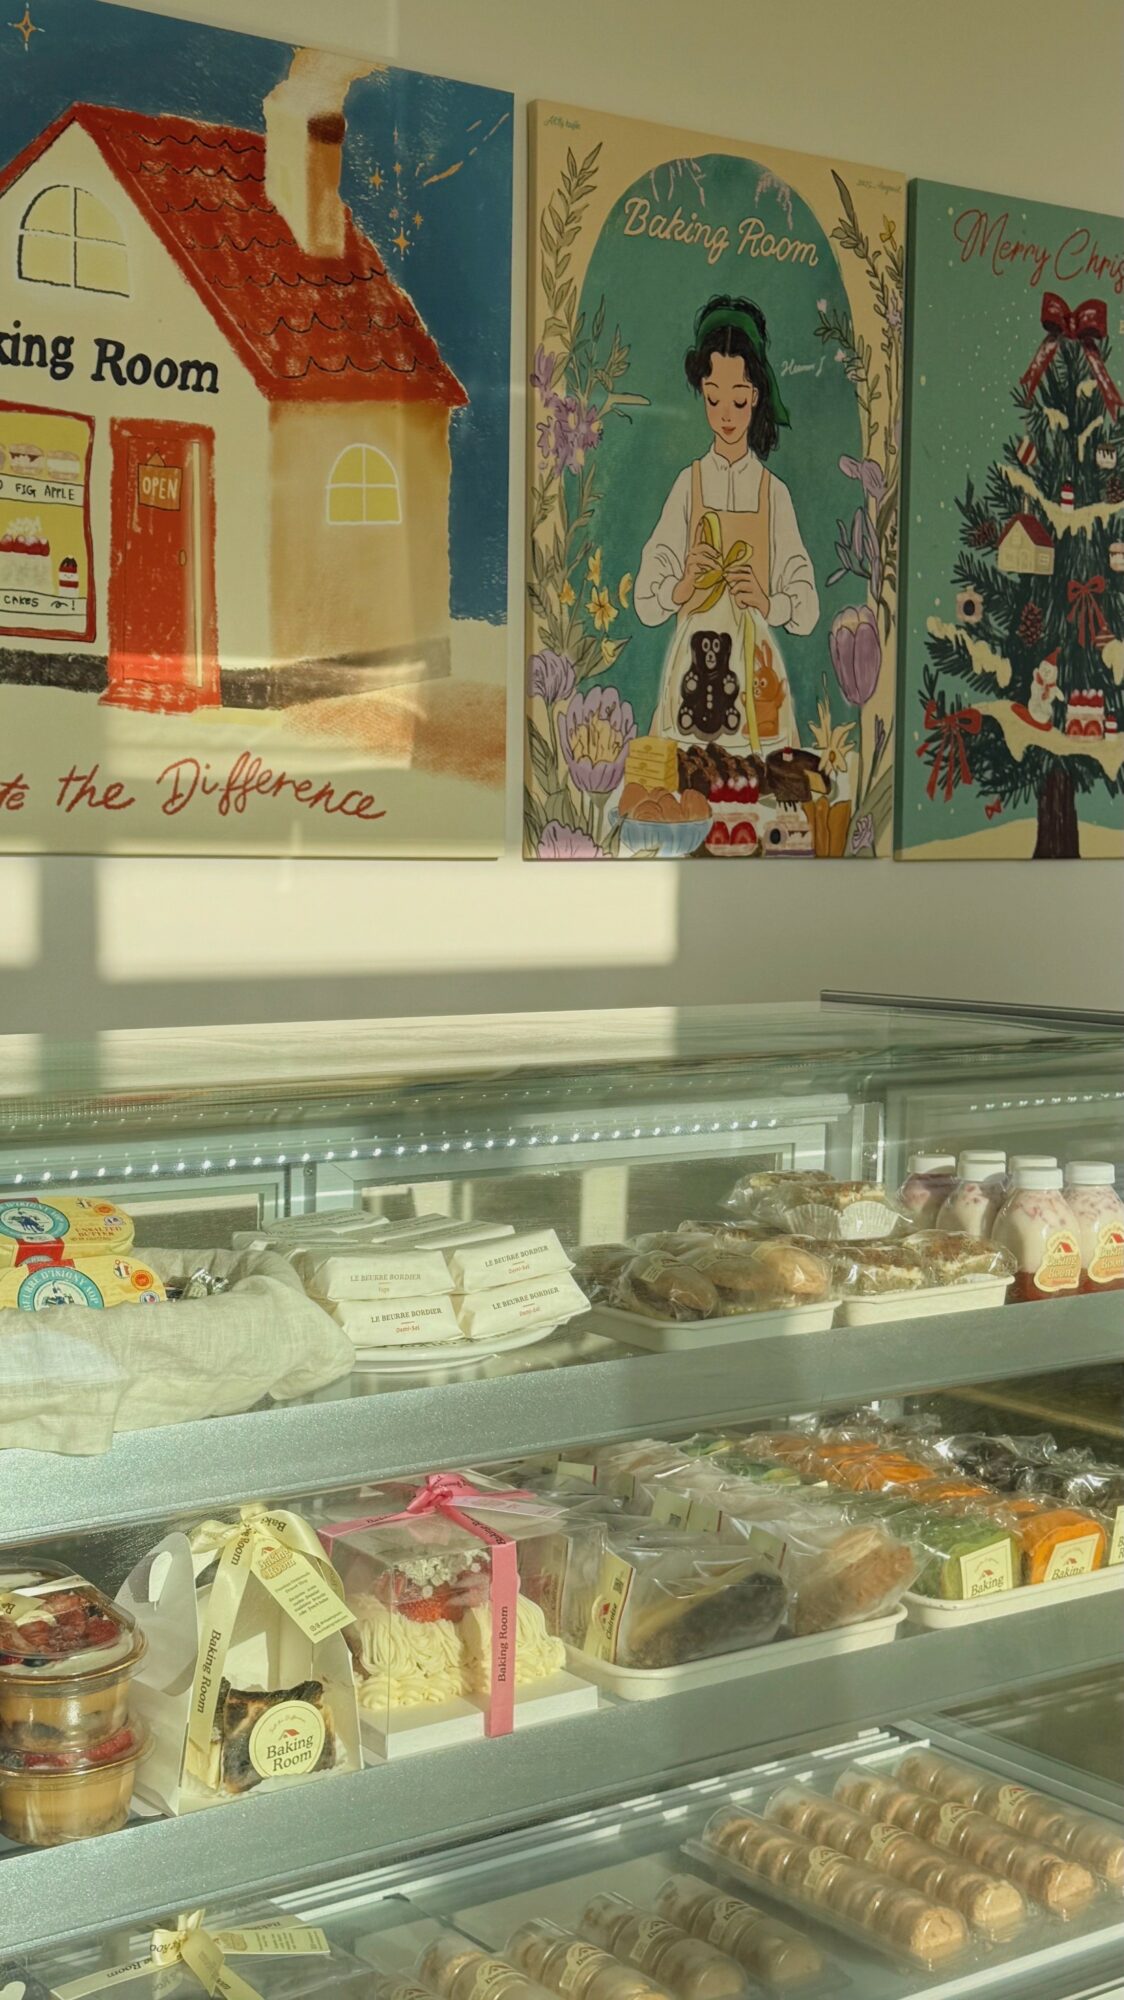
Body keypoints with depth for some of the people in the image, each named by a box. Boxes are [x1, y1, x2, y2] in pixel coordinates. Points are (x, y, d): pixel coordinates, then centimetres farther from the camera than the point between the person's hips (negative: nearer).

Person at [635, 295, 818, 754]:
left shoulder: (774, 492, 5)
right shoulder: (689, 484, 5)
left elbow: (807, 609, 4)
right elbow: (646, 603, 3)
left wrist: (768, 602, -15)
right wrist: (682, 587, -16)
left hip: (756, 669, 0)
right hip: (693, 666, 0)